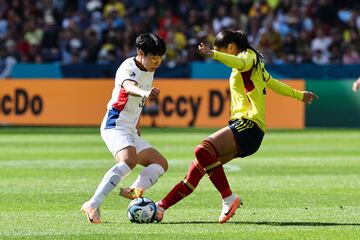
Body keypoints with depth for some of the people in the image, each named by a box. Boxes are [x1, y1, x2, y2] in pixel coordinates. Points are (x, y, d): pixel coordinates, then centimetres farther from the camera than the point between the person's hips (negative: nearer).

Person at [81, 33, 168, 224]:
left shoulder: (149, 72, 13)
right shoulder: (129, 67, -14)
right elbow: (129, 87, -39)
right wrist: (144, 93, -60)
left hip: (130, 131, 10)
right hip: (115, 126, -10)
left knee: (161, 163, 5)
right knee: (129, 160, -33)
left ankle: (135, 190, -20)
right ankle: (93, 205, -38)